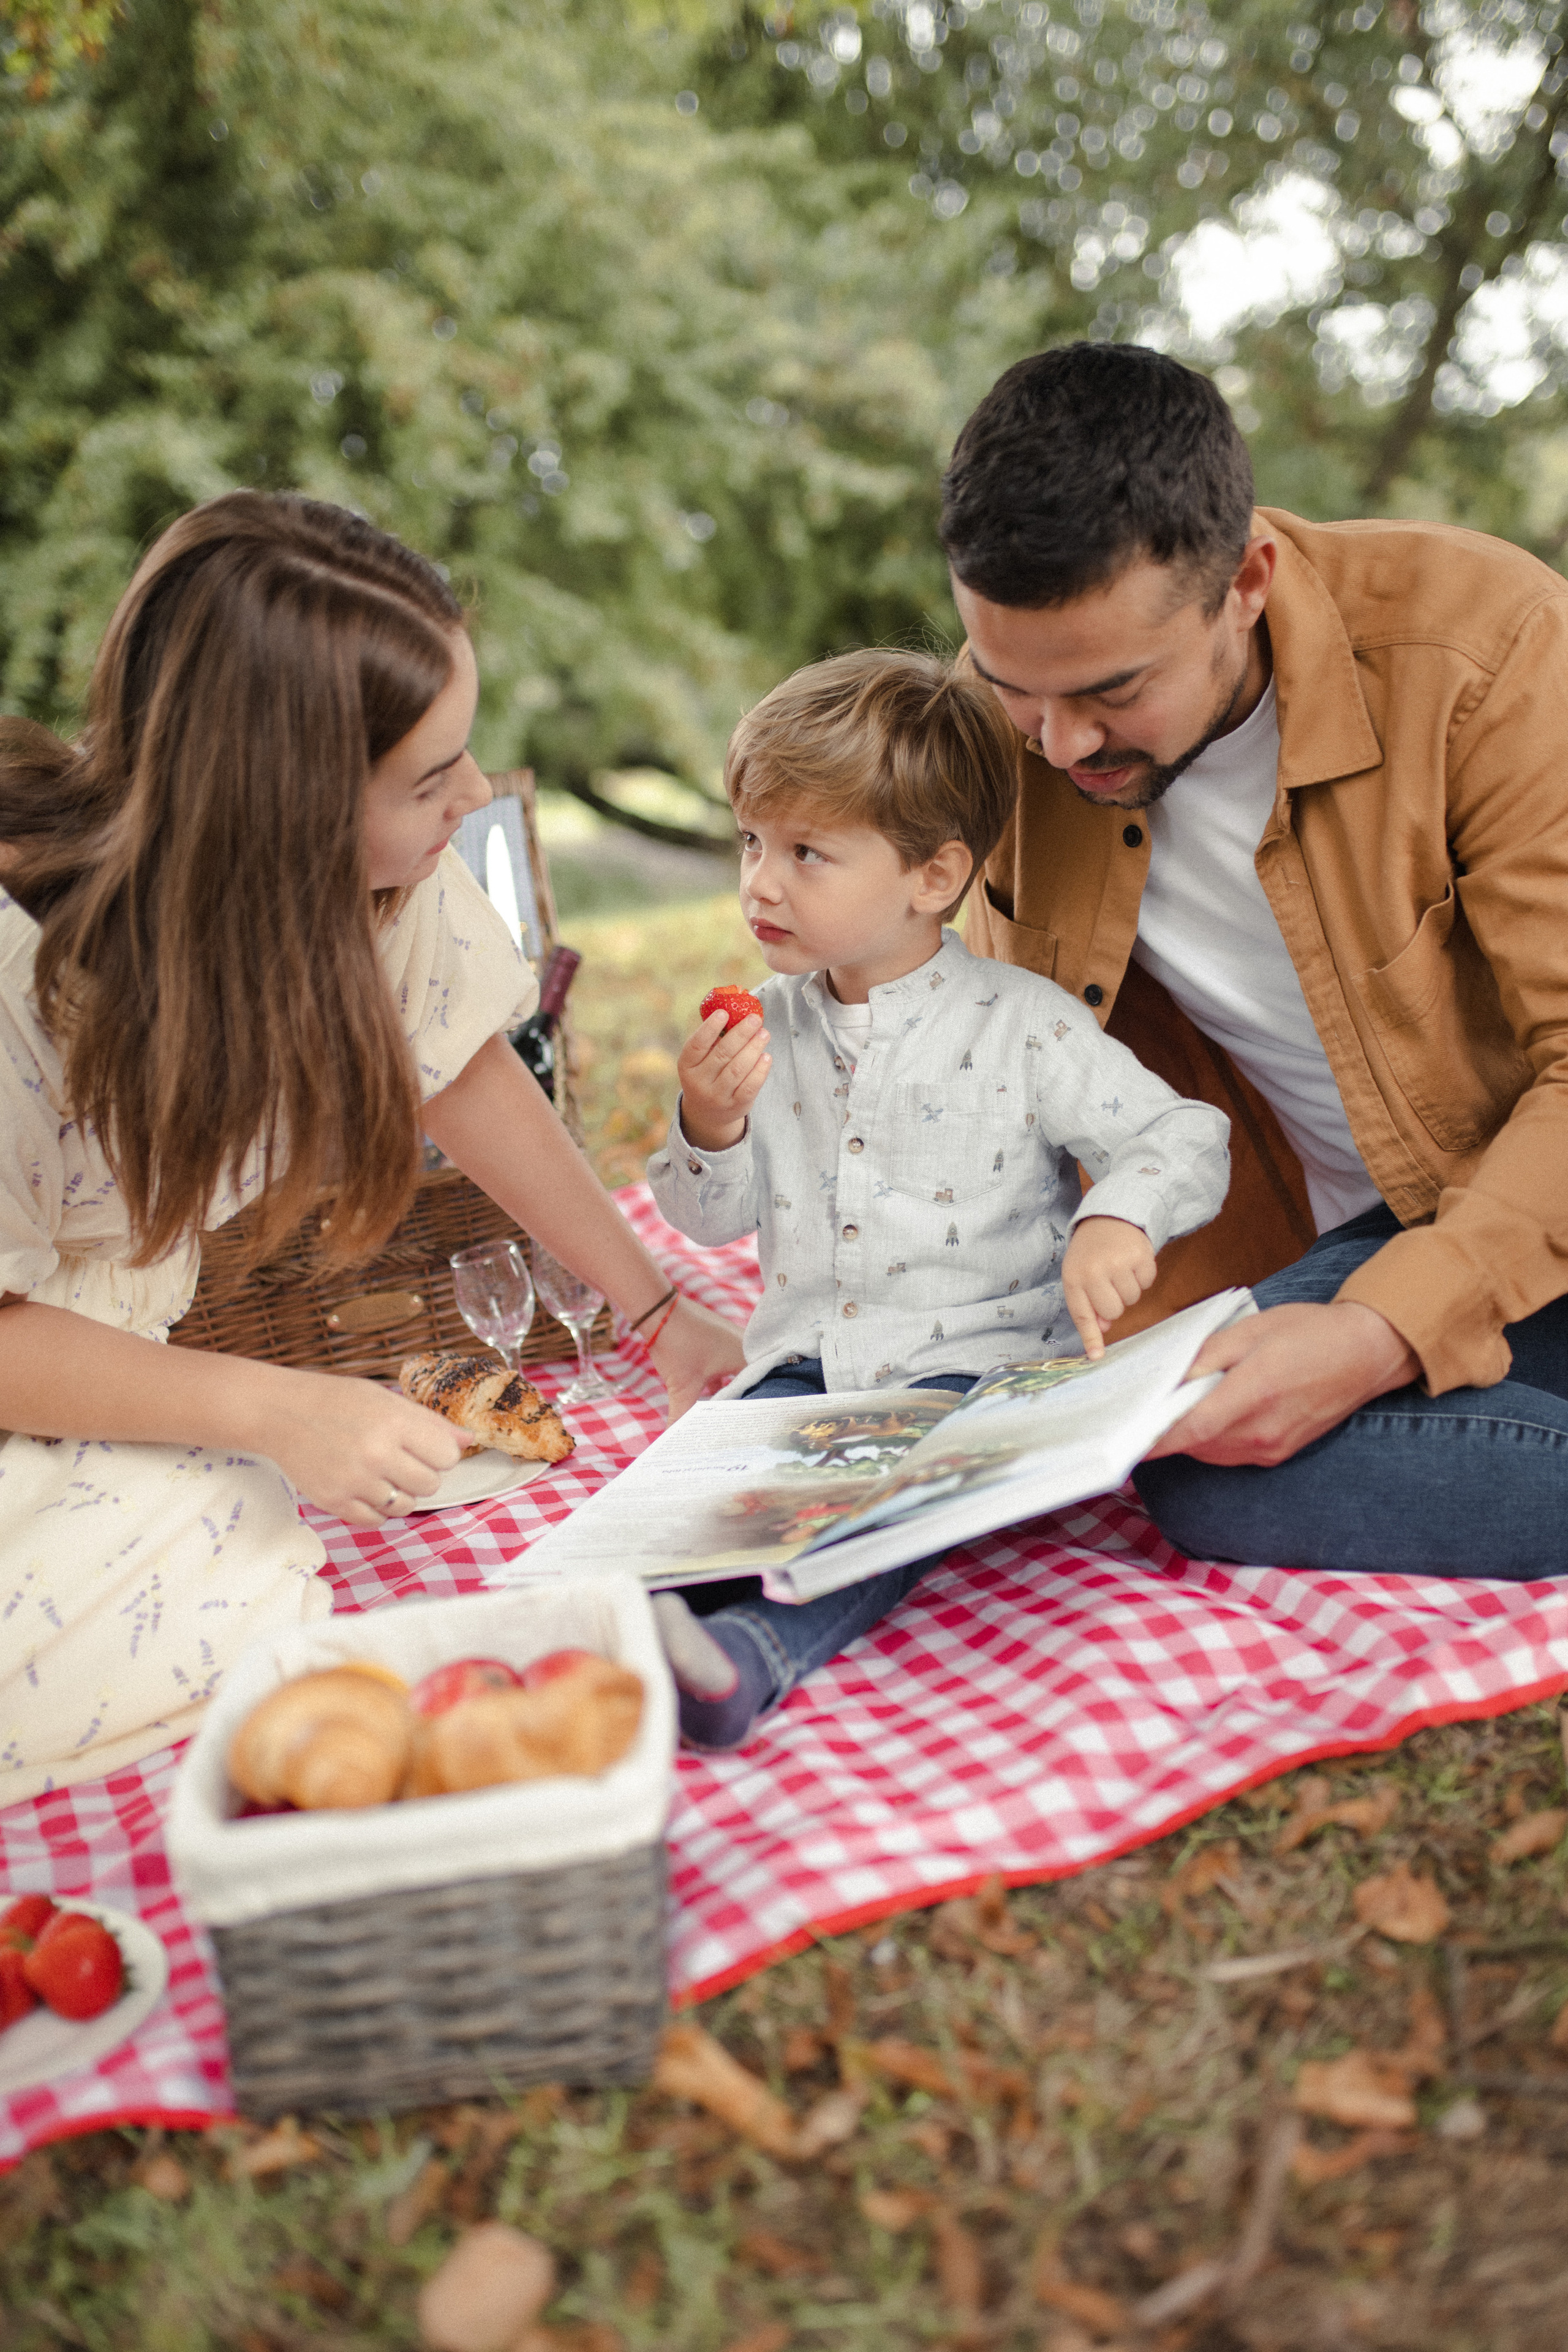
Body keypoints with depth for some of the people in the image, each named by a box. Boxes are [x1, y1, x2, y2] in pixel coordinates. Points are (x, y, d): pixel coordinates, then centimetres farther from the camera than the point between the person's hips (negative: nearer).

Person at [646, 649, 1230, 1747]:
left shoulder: (1022, 1027, -5)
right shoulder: (769, 1028, 8)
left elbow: (1185, 1138, -5)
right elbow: (711, 1216, 12)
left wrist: (1116, 1217, -26)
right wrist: (707, 1126, -9)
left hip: (973, 1365, -4)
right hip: (804, 1364, 4)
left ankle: (753, 1653, -50)